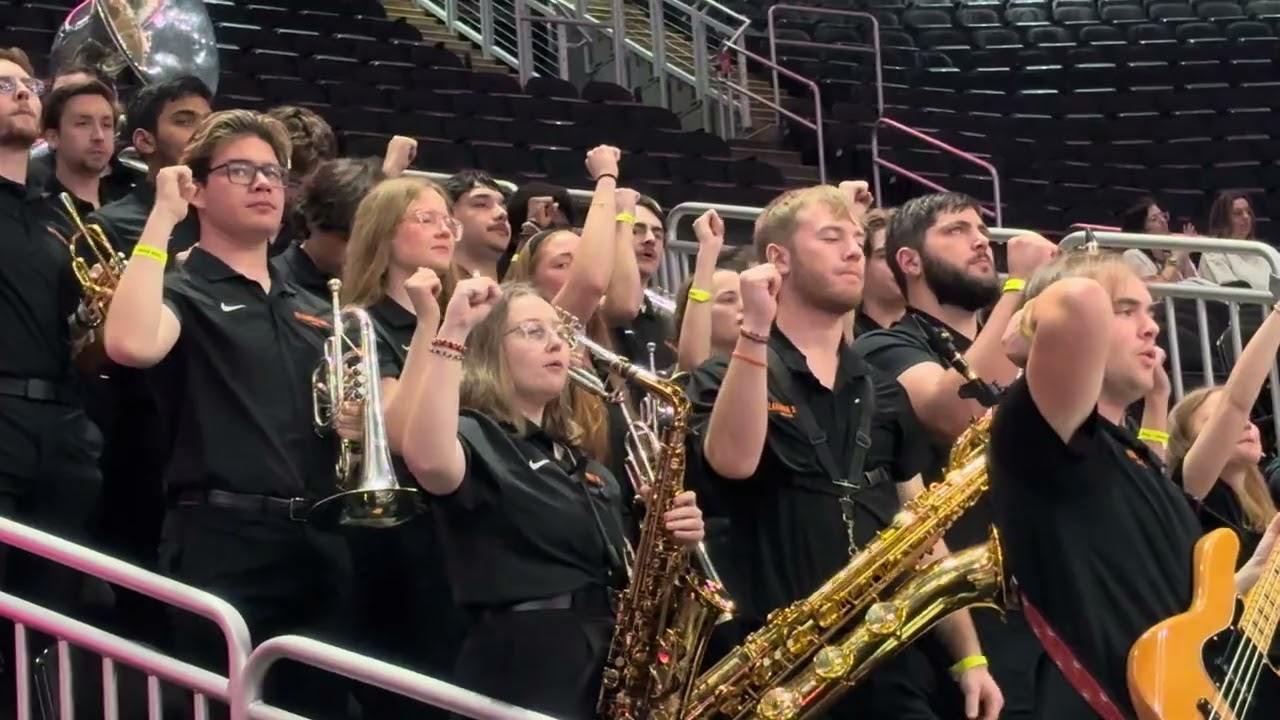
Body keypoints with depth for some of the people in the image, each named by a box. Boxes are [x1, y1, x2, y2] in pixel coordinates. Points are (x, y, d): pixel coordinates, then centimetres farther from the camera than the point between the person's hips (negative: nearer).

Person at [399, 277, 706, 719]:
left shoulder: (577, 456, 19)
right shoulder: (476, 436, -5)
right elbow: (430, 462, -30)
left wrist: (670, 540, 1)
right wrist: (451, 330, -29)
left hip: (609, 670, 8)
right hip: (520, 675, -7)